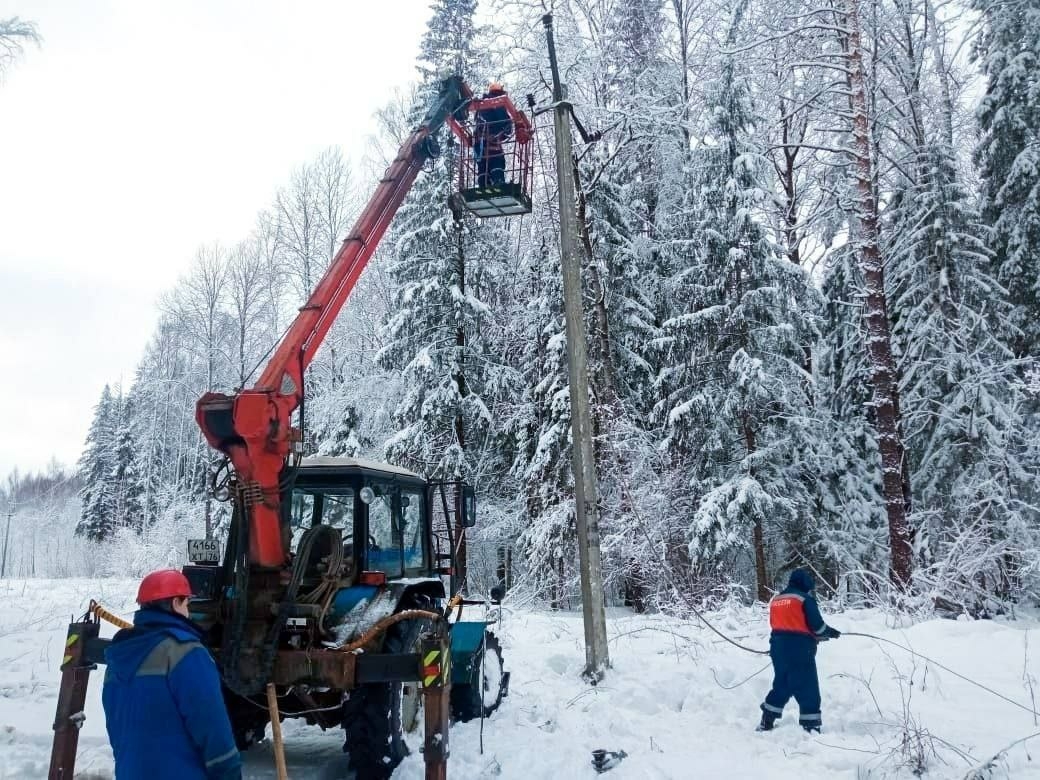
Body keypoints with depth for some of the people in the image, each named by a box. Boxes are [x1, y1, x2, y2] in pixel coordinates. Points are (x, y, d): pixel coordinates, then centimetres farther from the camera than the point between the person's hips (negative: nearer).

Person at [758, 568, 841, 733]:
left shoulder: (776, 599, 13)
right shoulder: (805, 599, -8)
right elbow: (817, 625, -10)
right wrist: (831, 633, 11)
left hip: (778, 648, 7)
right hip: (800, 650, -7)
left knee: (781, 686, 19)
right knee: (808, 690, 0)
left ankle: (766, 723, 22)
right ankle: (811, 728, -1)